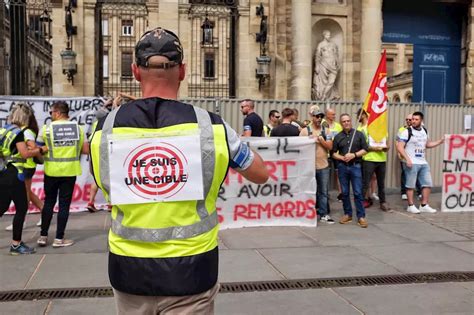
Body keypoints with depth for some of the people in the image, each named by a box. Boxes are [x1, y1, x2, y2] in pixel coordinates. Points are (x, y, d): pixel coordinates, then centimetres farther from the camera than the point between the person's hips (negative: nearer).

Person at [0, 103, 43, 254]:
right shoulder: (18, 132, -11)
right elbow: (25, 153, -18)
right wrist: (40, 150, -7)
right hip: (13, 175, -8)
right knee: (22, 208, 2)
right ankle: (16, 244, 7)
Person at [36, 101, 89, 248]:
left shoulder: (47, 128, -5)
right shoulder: (77, 128, 0)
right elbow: (86, 150, 1)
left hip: (51, 171, 0)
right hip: (70, 171, 0)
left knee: (49, 202, 14)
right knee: (64, 204, 6)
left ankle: (43, 236, 18)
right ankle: (59, 238, 9)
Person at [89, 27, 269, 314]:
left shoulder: (105, 128, -7)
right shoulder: (210, 126, -13)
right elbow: (261, 174, 3)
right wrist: (237, 145, 20)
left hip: (128, 269, 3)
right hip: (189, 270, -2)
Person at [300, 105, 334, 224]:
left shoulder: (326, 131, 6)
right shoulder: (305, 131, -3)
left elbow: (330, 146, -2)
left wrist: (320, 140, -12)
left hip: (323, 166, 3)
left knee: (323, 192, 8)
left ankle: (323, 214, 16)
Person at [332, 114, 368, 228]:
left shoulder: (359, 134, 2)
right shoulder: (338, 137, 7)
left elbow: (365, 150, 1)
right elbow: (334, 153, 7)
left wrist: (354, 155, -14)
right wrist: (342, 158, -11)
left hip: (355, 166, -2)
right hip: (342, 167, 2)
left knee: (358, 192, -3)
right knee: (345, 192, 7)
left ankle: (361, 216, 2)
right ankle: (347, 214, 18)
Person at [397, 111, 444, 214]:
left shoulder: (425, 131, 11)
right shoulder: (407, 132, -10)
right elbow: (399, 147, -14)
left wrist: (440, 141, 12)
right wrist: (407, 159, -23)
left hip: (423, 163, 7)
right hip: (411, 163, -7)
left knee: (428, 184, 8)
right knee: (411, 185, 0)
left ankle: (424, 205, 18)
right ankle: (411, 206, 12)